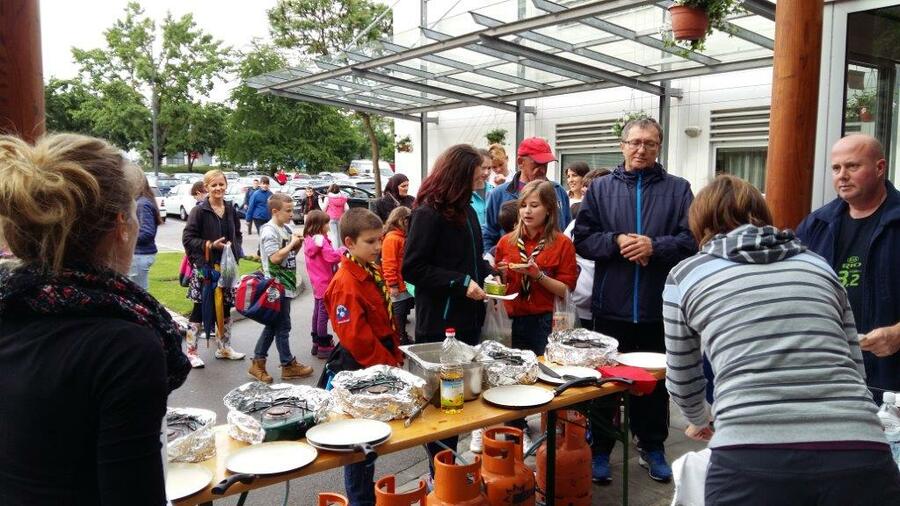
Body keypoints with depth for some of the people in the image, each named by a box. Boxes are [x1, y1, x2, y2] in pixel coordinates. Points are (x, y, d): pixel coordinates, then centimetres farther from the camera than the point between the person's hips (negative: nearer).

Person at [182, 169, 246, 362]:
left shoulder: (230, 211, 8)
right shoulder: (199, 211, -9)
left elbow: (238, 235, 18)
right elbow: (187, 238, -12)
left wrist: (233, 246, -2)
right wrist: (210, 245, -21)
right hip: (204, 267, -6)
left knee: (225, 308, 14)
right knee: (200, 309, 1)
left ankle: (224, 348, 28)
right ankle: (191, 351, 13)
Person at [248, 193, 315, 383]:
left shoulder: (286, 229, 12)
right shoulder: (269, 231, -14)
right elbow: (275, 257, -23)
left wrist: (298, 244, 1)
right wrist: (292, 243, -15)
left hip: (286, 284, 9)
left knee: (273, 325, 14)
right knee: (282, 326, 1)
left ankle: (258, 362, 22)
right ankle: (288, 365, 11)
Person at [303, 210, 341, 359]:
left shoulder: (308, 239, 7)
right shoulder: (321, 239, -20)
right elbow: (332, 257, -27)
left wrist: (337, 253, 5)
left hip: (316, 281, 9)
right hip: (325, 282, -9)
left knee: (317, 311, 17)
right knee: (323, 313, -2)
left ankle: (316, 343, 26)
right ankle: (324, 346, 5)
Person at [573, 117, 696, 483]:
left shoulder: (678, 189, 3)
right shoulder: (601, 188, 4)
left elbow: (692, 239, -6)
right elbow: (582, 239, -1)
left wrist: (654, 247, -20)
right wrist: (617, 242, -17)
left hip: (659, 307, 0)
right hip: (611, 305, 0)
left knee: (656, 380, 14)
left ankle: (652, 448, 32)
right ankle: (600, 449, 25)